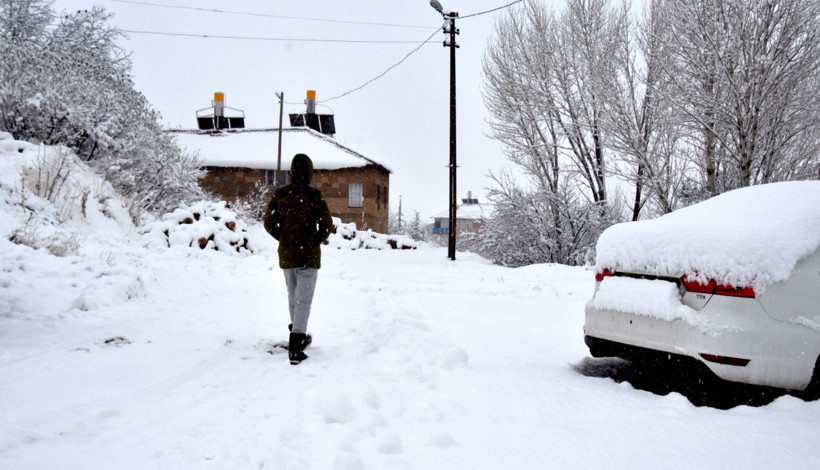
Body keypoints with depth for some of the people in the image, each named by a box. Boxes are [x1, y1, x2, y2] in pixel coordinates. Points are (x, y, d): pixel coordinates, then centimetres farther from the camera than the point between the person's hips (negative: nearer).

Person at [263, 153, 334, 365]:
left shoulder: (279, 195, -3)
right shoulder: (314, 196, -13)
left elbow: (269, 223, 1)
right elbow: (327, 226, -13)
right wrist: (315, 241, 4)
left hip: (286, 254, 4)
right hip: (309, 255, -4)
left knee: (293, 296, 21)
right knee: (304, 300, -2)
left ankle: (299, 335, 36)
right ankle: (295, 347, -13)